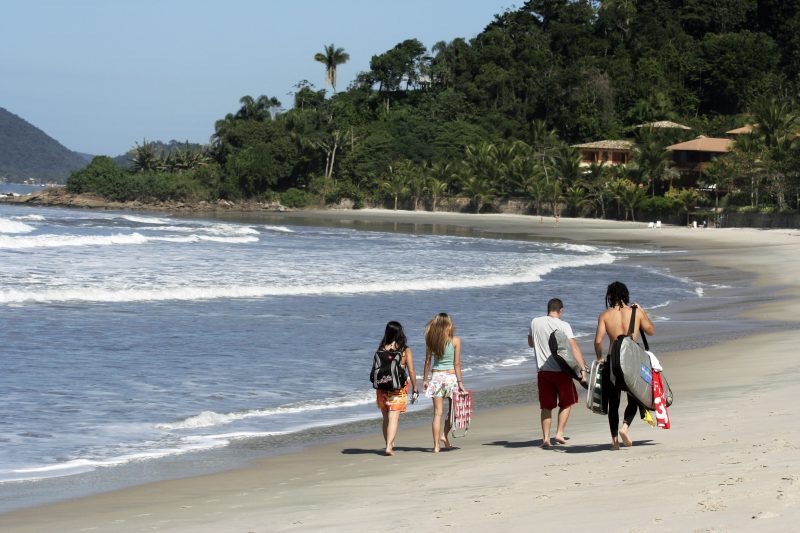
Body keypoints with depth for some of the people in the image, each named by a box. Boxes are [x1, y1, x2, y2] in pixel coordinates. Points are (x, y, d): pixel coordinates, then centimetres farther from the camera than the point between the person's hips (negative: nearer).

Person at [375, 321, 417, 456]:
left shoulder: (381, 349, -1)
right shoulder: (405, 350, -5)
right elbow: (411, 371, -5)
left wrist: (377, 388, 12)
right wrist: (415, 389, 5)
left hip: (382, 387, 2)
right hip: (399, 388, -2)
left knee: (386, 418, 16)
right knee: (393, 418, -4)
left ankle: (389, 444, 24)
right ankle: (389, 447, -16)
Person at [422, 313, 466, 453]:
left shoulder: (431, 340, -1)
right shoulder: (455, 341, -6)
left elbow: (428, 361, 3)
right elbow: (457, 364, -6)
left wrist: (425, 379, 11)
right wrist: (460, 382, -1)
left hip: (436, 377, 2)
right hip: (451, 376, -2)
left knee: (437, 413, 3)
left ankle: (436, 445, 0)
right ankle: (445, 435, 7)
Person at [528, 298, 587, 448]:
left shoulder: (535, 323, 3)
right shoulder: (563, 325, -8)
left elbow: (530, 343, 19)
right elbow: (574, 348, -16)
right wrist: (583, 368, -18)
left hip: (543, 371, 3)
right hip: (561, 371, -3)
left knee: (546, 406, 10)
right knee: (567, 403, 14)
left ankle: (546, 438, 3)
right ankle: (559, 433, 3)